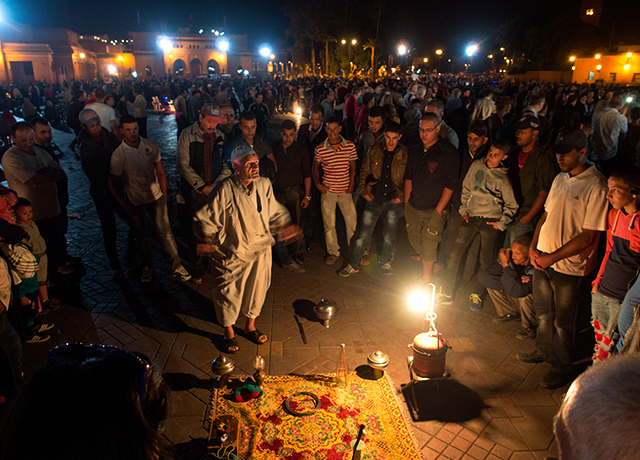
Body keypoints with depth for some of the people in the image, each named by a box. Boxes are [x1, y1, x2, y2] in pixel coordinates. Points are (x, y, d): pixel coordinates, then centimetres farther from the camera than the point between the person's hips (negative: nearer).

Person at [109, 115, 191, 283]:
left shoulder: (151, 146, -7)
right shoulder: (118, 154, -13)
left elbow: (160, 172, 3)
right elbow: (112, 184, -6)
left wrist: (164, 195, 0)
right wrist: (126, 205, -7)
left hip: (156, 197, 1)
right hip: (135, 202, -1)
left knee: (165, 231, 1)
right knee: (141, 236, 13)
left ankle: (177, 267, 13)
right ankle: (147, 267, 33)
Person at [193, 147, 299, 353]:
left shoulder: (264, 185, -5)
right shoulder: (223, 191, -20)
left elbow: (273, 211, 13)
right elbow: (206, 219, -13)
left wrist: (284, 226, 6)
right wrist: (206, 240, -25)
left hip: (260, 249, 5)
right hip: (232, 253, -4)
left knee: (257, 288, 19)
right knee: (228, 293, 11)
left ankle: (250, 326, 46)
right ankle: (229, 333, 37)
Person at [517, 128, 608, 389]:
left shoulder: (596, 187, -18)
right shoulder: (560, 179, 6)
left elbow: (589, 236, -19)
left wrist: (552, 257, -17)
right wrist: (533, 248, 0)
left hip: (570, 267, -6)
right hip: (542, 260, 7)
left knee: (563, 322, 10)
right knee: (543, 313, 22)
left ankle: (561, 368, 30)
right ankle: (543, 352, 43)